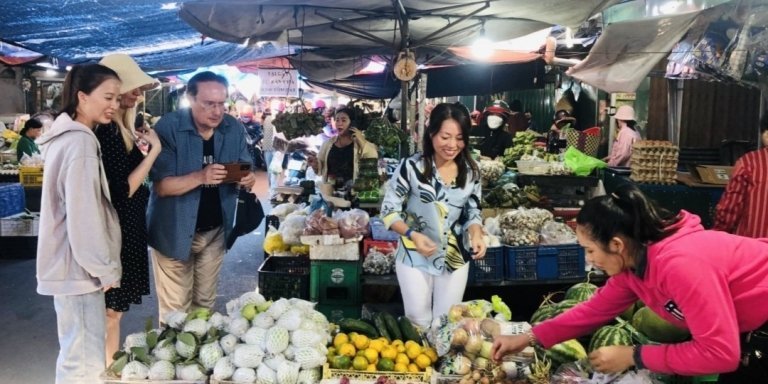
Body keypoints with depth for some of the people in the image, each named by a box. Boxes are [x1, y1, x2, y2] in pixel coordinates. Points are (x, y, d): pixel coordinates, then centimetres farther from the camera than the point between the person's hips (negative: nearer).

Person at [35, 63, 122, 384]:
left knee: (76, 352, 20)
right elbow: (83, 216, -22)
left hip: (70, 262, 10)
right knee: (85, 358, -1)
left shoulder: (68, 135, 13)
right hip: (79, 265, -10)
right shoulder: (80, 142, -19)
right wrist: (104, 268, -14)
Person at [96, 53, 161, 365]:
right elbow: (121, 192, -23)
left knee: (114, 309, 19)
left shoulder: (121, 128, 8)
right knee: (110, 311, 3)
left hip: (126, 229, 10)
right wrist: (153, 150, -21)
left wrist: (141, 146, 6)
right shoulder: (105, 131, -20)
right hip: (116, 233, -10)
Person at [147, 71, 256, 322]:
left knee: (205, 302, 20)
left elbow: (245, 167, 4)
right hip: (174, 231, -4)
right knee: (175, 308, 8)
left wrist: (247, 179, -21)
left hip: (215, 230, 4)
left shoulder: (233, 128, -4)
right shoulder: (169, 127, -18)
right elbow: (160, 186, -20)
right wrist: (200, 177, -36)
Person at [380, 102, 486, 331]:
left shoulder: (471, 172, -3)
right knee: (418, 322, 10)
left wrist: (476, 235, -15)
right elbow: (389, 210, -10)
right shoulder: (411, 167, -15)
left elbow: (473, 213, 6)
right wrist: (413, 234, -26)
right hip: (415, 257, -3)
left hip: (455, 258, 3)